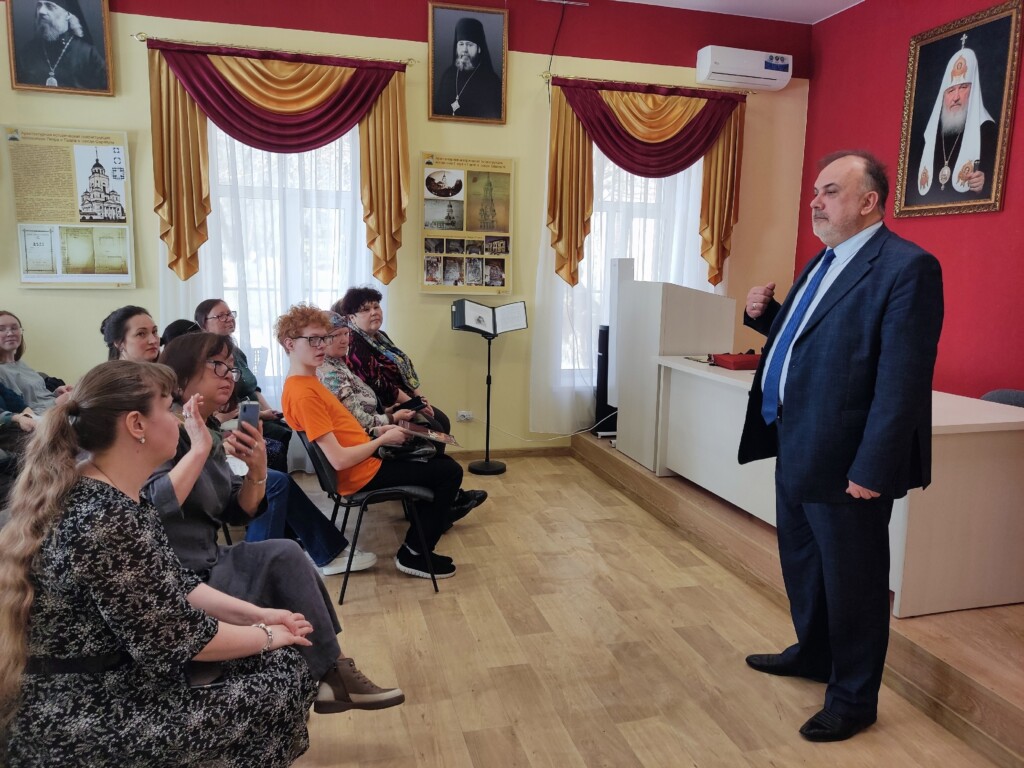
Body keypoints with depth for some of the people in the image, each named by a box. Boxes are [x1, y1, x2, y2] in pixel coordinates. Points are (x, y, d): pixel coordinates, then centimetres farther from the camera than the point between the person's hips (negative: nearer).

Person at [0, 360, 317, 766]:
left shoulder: (115, 496, 2)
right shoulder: (105, 519, -30)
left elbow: (174, 585, 10)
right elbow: (178, 638, -24)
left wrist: (256, 613, 4)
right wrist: (268, 635, -8)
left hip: (115, 668, 9)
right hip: (82, 718, -9)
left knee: (279, 660, 10)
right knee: (281, 681, -6)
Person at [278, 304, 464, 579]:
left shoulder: (305, 382, 7)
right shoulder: (303, 394, -24)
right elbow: (339, 459, -27)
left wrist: (375, 431, 4)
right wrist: (383, 440, -14)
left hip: (363, 461, 10)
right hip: (362, 474, -10)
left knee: (438, 461, 24)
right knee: (450, 472, -6)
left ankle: (433, 517, 41)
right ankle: (414, 554, 3)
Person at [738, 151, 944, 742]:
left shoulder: (907, 267, -15)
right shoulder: (824, 263, 13)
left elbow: (903, 379, -21)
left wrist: (871, 469, -22)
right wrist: (765, 315, 2)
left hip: (846, 461, -9)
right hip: (796, 449, 9)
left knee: (852, 580, 8)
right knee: (801, 562, 23)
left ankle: (854, 699, 27)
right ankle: (813, 654, 46)